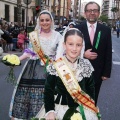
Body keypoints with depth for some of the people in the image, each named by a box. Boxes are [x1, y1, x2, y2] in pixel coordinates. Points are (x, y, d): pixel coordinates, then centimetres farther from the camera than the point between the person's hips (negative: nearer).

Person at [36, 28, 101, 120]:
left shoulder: (86, 65, -4)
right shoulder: (55, 66, -12)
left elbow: (91, 90, 4)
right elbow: (48, 90, -8)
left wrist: (92, 109, 0)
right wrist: (50, 111, -17)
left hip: (82, 110, 2)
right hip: (59, 108, -2)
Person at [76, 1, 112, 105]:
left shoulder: (106, 30, 0)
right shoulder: (77, 29, -3)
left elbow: (108, 53, 1)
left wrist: (106, 73, -2)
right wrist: (83, 54, -17)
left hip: (97, 72, 1)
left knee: (93, 100, 14)